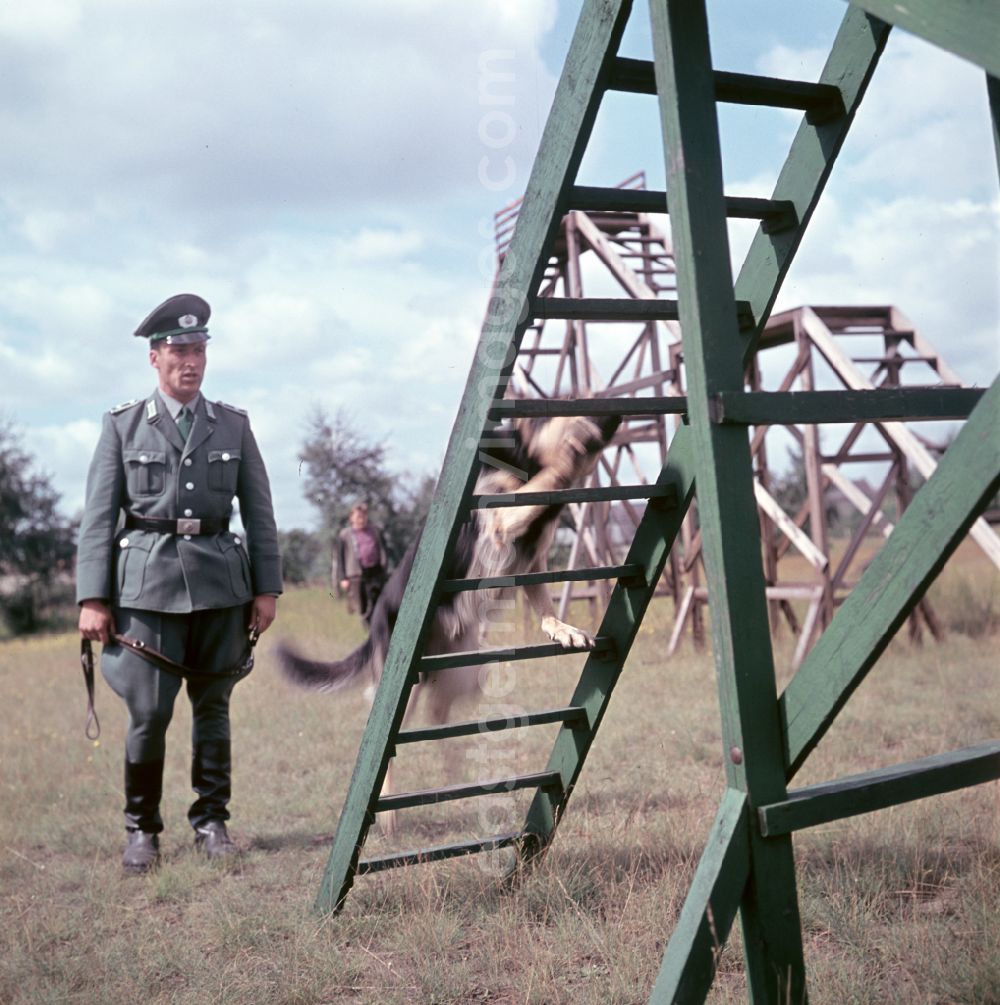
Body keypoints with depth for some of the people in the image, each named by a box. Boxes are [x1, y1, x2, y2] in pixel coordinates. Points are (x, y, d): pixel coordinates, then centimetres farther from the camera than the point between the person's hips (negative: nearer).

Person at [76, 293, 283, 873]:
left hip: (220, 584, 2)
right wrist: (93, 598, -4)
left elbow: (259, 513, 9)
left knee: (213, 706, 8)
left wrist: (267, 587, 4)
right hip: (148, 585, -2)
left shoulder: (234, 425, 9)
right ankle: (142, 828, 15)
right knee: (149, 713, -3)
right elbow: (99, 516, 2)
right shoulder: (123, 426, 5)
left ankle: (211, 821, 21)